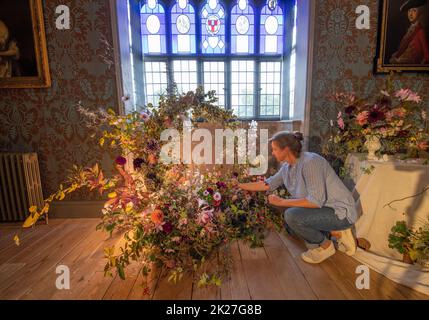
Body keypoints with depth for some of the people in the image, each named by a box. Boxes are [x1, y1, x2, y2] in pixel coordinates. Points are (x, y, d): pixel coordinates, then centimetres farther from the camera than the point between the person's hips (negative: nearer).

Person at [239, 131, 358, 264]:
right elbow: (267, 184, 9)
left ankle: (326, 246, 1)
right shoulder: (287, 167, 0)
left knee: (291, 216, -25)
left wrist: (281, 202, -22)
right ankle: (335, 233, 14)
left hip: (340, 212, -9)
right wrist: (239, 186, 10)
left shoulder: (310, 162, -25)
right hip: (324, 208, 9)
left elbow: (316, 201, -30)